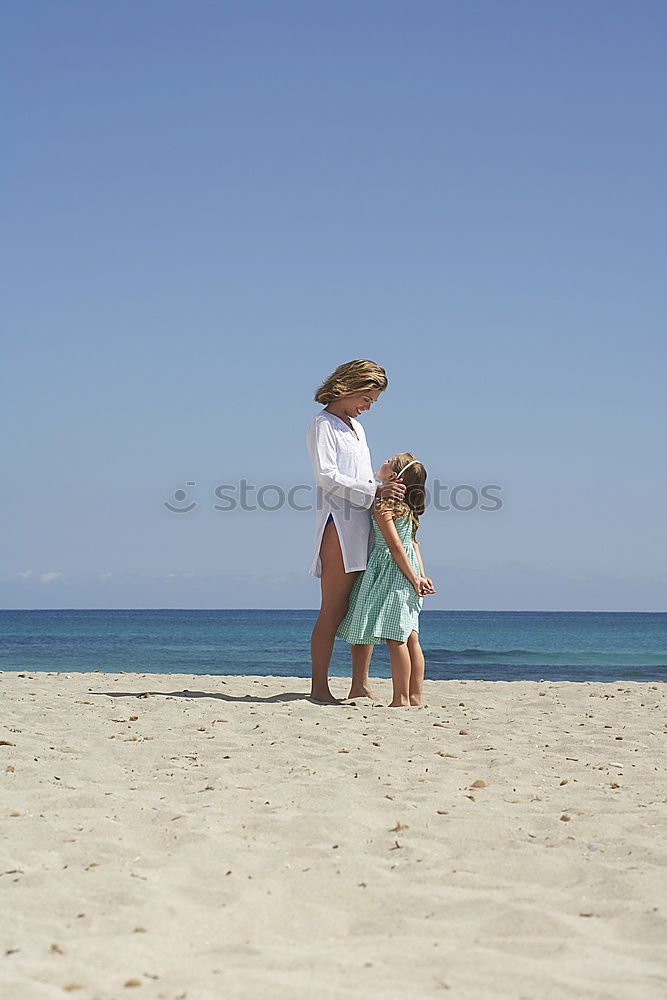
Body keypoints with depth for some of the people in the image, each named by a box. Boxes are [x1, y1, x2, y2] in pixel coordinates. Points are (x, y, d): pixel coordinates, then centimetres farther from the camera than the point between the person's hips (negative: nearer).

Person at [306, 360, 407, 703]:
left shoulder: (356, 427, 25)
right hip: (338, 523, -8)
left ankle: (360, 685, 9)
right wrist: (374, 491, -20)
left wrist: (387, 490, 8)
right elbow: (326, 476, -14)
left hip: (364, 524, 8)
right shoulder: (322, 425, -1)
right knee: (334, 609, -9)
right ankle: (320, 688, -7)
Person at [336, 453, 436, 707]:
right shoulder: (407, 508, 14)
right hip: (408, 574, 9)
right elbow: (414, 544, 13)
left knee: (395, 639, -7)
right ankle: (416, 697, 9)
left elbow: (396, 545, -16)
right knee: (410, 638, 8)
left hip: (391, 574, -9)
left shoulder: (383, 505, -13)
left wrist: (414, 579, -15)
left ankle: (401, 699, -7)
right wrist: (420, 575, 10)